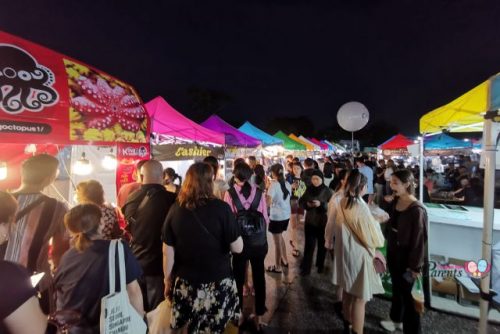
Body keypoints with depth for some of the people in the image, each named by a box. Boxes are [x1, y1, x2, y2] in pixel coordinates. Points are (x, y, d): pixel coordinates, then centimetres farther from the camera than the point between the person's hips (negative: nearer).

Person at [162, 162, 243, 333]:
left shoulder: (176, 209, -8)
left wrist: (168, 280, 13)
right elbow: (237, 248, -11)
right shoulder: (221, 208, -16)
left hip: (185, 284, 3)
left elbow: (167, 252, -2)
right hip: (218, 285, -2)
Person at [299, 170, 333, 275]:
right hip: (310, 221, 1)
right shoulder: (308, 189, -1)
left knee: (322, 245, 17)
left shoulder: (327, 191, -10)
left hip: (323, 222, -1)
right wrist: (306, 204, -17)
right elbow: (301, 201, 3)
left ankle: (320, 265, 38)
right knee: (309, 245, 2)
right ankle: (305, 268, 13)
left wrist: (321, 204, -28)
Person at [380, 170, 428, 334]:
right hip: (393, 253, 7)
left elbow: (419, 240, -19)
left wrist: (415, 266, -15)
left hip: (406, 258, -7)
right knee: (396, 288, 25)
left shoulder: (417, 210, -23)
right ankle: (396, 319, 46)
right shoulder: (395, 202, -2)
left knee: (408, 294, 11)